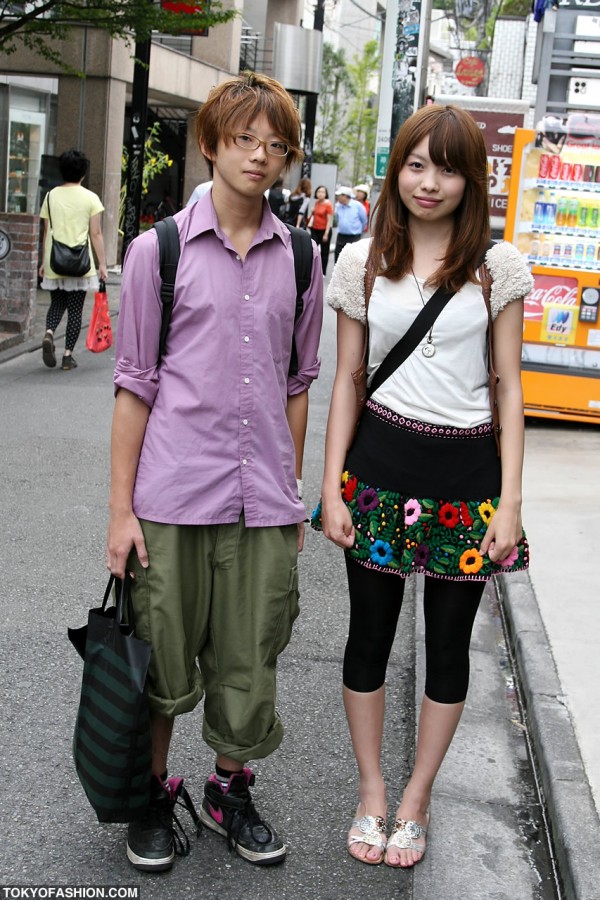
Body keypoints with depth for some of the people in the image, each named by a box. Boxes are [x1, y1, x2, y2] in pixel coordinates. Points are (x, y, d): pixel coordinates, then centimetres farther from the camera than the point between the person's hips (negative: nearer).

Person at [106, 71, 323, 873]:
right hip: (173, 495, -2)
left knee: (249, 664, 10)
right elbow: (136, 384, -2)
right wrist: (121, 508, -4)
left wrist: (293, 493, 13)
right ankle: (154, 795, 31)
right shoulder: (159, 251, -2)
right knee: (162, 661, 9)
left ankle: (229, 792, 33)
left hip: (263, 499, 3)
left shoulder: (299, 261, 7)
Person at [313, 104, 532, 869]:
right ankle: (370, 792, 30)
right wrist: (331, 487, -1)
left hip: (466, 472, -1)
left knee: (449, 641, 9)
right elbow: (347, 381, 5)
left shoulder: (498, 267, -1)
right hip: (379, 462, 1)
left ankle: (416, 800, 28)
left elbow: (509, 388, 0)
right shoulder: (362, 262, 2)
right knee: (369, 632, 10)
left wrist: (509, 500, -6)